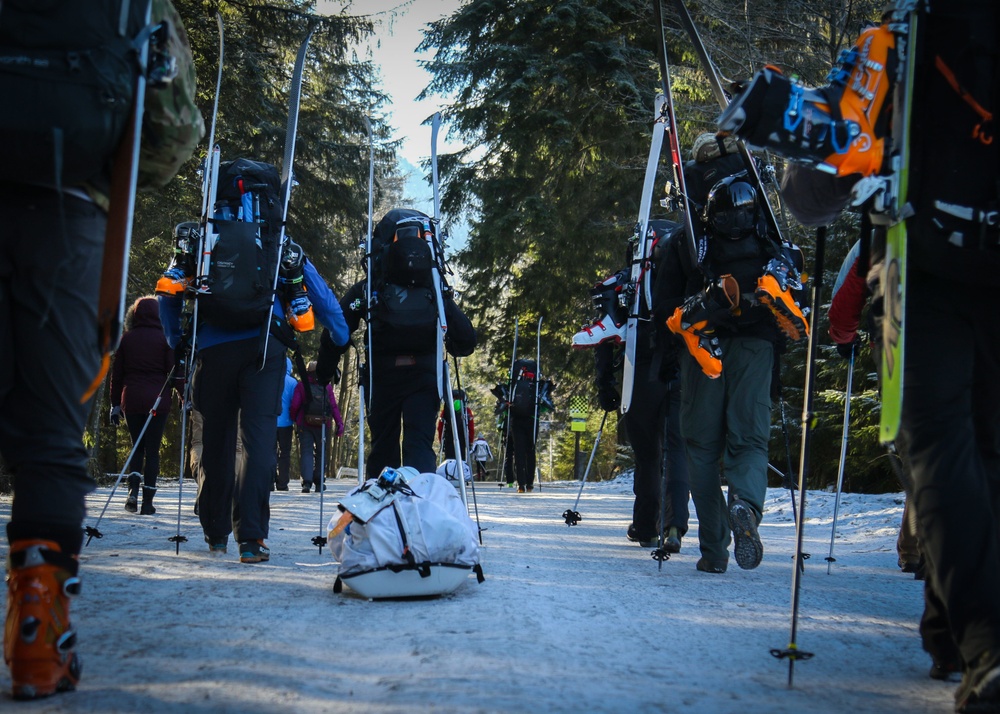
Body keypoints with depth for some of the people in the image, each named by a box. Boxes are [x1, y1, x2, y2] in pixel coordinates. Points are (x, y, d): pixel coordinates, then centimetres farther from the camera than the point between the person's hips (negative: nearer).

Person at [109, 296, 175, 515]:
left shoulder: (127, 339, 6)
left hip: (131, 400, 2)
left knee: (137, 446, 15)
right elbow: (173, 370, -5)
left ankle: (133, 490, -5)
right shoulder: (164, 339, 0)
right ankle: (147, 501, 2)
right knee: (152, 449, 4)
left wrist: (115, 403, 14)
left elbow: (116, 373, 8)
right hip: (157, 400, -2)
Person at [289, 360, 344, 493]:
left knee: (306, 452, 0)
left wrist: (293, 418, 10)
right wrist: (340, 423, -3)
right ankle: (318, 483, 14)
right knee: (321, 452, 13)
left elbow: (295, 405, -7)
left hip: (304, 424, -1)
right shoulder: (327, 387, 3)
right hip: (323, 425, 1)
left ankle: (307, 481, -15)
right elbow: (334, 406, -3)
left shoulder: (301, 385, 0)